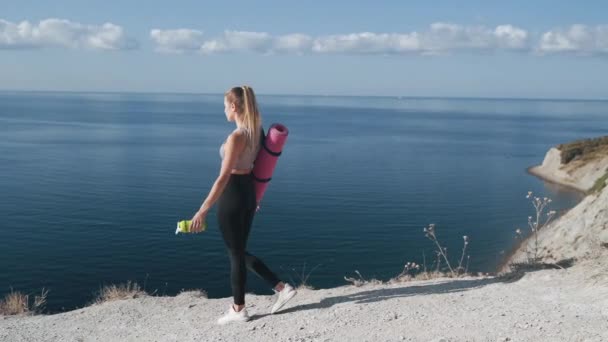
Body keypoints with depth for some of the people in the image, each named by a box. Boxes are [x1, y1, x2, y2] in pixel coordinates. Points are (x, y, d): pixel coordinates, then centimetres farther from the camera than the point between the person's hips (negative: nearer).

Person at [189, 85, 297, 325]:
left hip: (232, 195, -8)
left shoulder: (236, 137, -21)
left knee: (235, 254, 6)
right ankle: (282, 288, 18)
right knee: (239, 251, 19)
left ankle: (238, 310, 21)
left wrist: (202, 211, -22)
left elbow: (223, 178, -24)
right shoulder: (257, 131, 5)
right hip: (249, 192, 8)